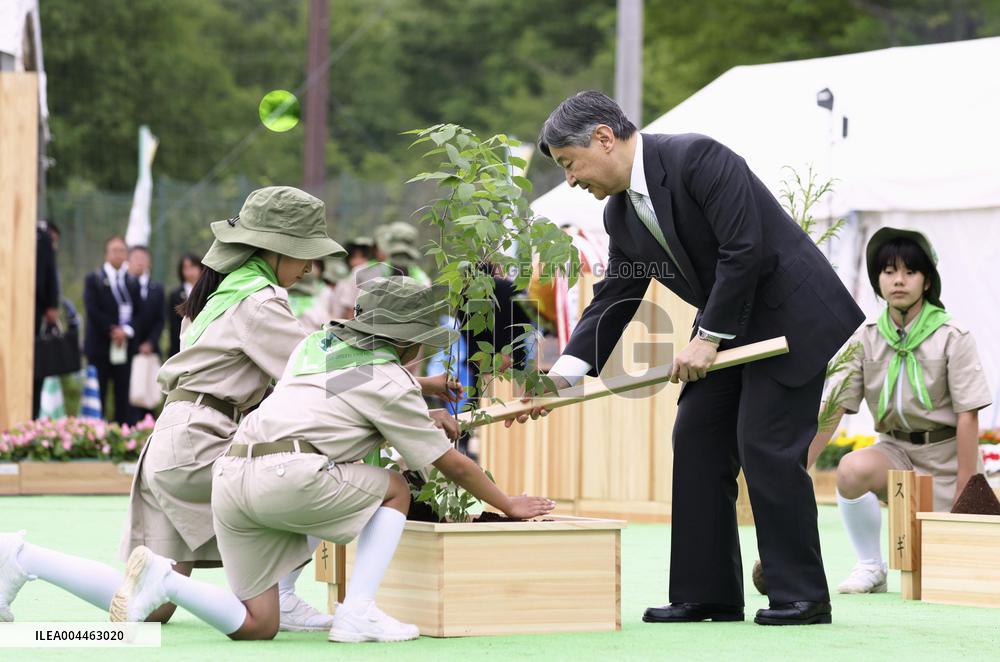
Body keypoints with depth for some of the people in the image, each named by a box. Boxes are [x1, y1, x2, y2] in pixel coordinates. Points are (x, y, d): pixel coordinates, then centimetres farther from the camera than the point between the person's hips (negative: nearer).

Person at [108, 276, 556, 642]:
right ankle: (358, 612, 1)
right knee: (395, 489, 15)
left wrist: (422, 417, 45)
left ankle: (163, 578, -10)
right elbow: (453, 465, 15)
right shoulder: (391, 383, 6)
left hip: (229, 475, 7)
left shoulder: (318, 341, 26)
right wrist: (509, 505, 28)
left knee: (255, 627, 11)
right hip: (287, 477, -7)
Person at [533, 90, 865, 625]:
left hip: (790, 314, -9)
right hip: (726, 328, 9)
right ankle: (708, 593, 7)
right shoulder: (621, 214, 5)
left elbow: (744, 251, -25)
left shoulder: (697, 158, -21)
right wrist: (562, 374, -5)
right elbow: (613, 298, 7)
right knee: (697, 442, 3)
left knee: (767, 448, -12)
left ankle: (802, 596, -4)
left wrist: (708, 338, -22)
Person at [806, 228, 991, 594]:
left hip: (946, 455, -3)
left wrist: (964, 499, -15)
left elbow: (968, 416, -13)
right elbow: (832, 408, -8)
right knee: (851, 469, -32)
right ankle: (870, 569, -12)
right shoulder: (866, 339, -2)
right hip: (896, 450, 3)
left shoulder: (953, 337, -11)